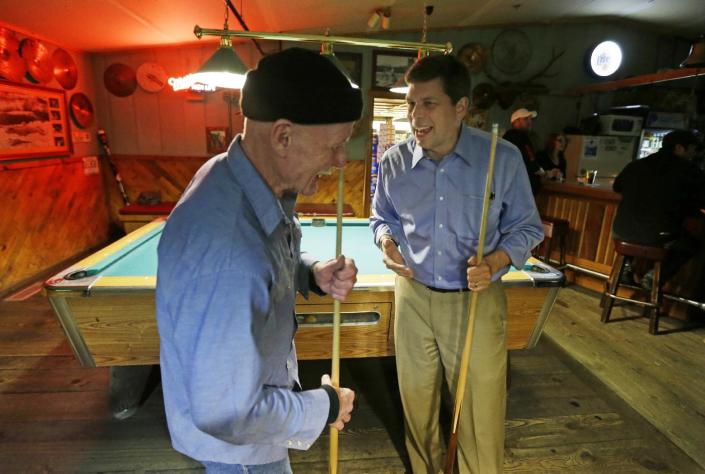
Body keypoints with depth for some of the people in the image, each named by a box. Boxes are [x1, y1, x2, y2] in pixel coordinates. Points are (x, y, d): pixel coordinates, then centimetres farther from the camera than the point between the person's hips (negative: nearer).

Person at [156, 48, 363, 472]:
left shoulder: (262, 182, -13)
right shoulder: (227, 253, -42)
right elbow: (226, 414, -33)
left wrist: (313, 273, -13)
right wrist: (324, 407, -19)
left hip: (258, 385, 8)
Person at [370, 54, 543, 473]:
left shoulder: (503, 158, -11)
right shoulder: (394, 162, -5)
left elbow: (526, 228, -1)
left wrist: (496, 261, -20)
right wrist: (386, 241, -11)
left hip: (477, 300, -2)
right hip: (413, 296, 3)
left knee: (482, 411, 11)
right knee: (416, 402, 19)